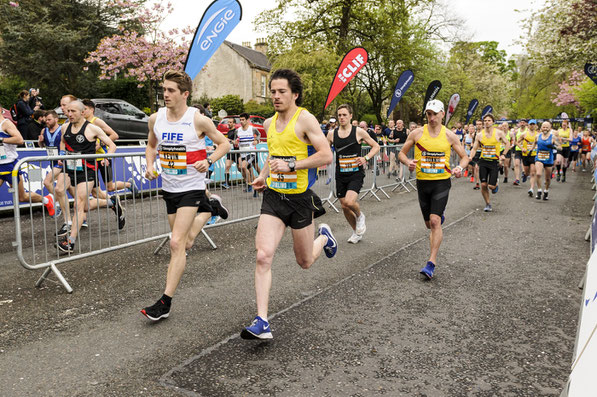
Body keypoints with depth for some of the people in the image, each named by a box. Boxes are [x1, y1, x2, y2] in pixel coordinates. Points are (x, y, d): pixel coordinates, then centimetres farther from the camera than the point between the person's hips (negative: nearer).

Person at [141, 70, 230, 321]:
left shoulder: (198, 120, -12)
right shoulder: (155, 119, 2)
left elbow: (224, 143, 0)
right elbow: (151, 145, 20)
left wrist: (208, 161, -16)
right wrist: (150, 166, 2)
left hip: (192, 187, -6)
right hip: (169, 187, 6)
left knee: (176, 243, -14)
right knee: (184, 243, 15)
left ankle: (165, 302, -7)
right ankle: (206, 211, 46)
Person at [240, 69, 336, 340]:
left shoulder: (305, 119, -10)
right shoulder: (269, 123, 10)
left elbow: (326, 155, -16)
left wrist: (291, 166, -21)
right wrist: (263, 175, 13)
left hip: (299, 198, -4)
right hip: (273, 196, 5)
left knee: (305, 262, 12)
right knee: (263, 256, -12)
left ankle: (323, 236, 46)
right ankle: (262, 321, -6)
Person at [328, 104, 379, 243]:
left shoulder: (359, 132, -4)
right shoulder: (332, 134, 3)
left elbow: (376, 146, 4)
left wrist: (366, 158, -12)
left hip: (356, 174, -4)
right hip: (340, 175, 4)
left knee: (350, 202, -24)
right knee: (344, 206, 8)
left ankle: (360, 216, 12)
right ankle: (357, 231, 32)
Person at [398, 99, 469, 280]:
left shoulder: (449, 135, -1)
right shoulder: (417, 133, 0)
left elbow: (464, 157, 8)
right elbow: (401, 153, 7)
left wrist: (460, 167, -14)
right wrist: (408, 162, -16)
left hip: (442, 182, -2)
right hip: (423, 182, 2)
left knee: (435, 221, -17)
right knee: (429, 224, 13)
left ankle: (432, 262, -12)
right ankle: (440, 215, 53)